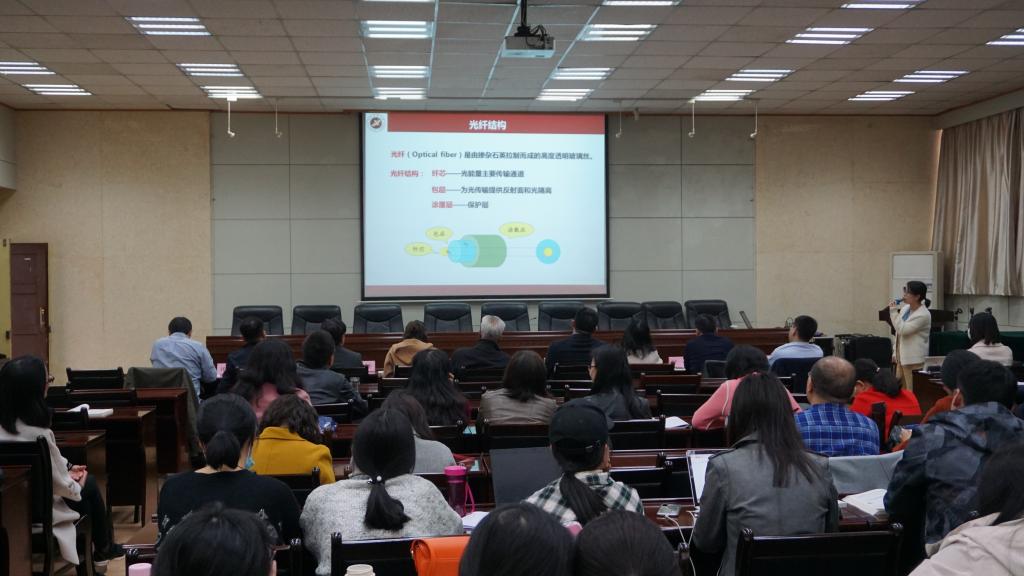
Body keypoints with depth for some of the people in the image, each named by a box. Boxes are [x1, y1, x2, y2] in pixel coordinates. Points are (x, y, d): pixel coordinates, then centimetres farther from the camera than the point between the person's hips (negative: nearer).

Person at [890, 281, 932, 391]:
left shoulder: (923, 315, -16)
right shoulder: (905, 308, 8)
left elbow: (902, 330, -22)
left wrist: (893, 311, -18)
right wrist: (895, 352, 16)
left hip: (914, 359, -8)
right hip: (902, 356, 8)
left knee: (910, 392, -5)